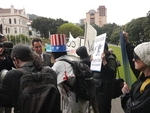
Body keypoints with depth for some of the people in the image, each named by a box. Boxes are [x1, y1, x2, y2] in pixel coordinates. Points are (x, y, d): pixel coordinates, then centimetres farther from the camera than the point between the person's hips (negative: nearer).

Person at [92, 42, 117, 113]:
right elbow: (93, 71, 18)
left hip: (105, 90, -7)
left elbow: (111, 73, -26)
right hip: (97, 88, 8)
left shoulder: (110, 59, -12)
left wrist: (104, 61, -31)